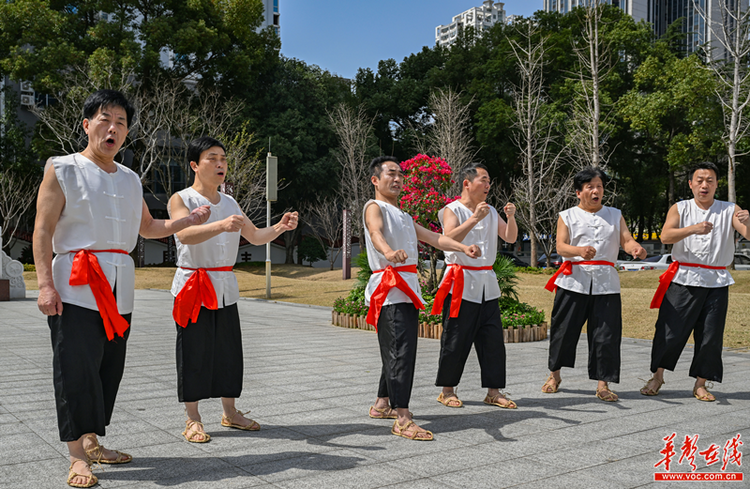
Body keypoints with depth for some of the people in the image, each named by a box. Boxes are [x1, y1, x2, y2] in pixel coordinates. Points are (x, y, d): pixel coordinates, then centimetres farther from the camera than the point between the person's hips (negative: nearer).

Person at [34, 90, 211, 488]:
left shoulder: (130, 180, 17)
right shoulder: (62, 170, 0)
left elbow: (148, 228, 28)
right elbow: (43, 230, -5)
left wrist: (187, 221, 11)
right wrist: (45, 284, -15)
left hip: (120, 287, 6)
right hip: (76, 286, -6)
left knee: (109, 369, 9)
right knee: (76, 369, -8)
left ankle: (91, 443, 22)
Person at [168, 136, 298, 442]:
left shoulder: (230, 204, 13)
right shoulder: (181, 199, -7)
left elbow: (255, 237, 15)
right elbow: (185, 235, -25)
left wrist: (279, 227, -5)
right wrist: (220, 226, -42)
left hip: (225, 286, 6)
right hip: (193, 285, -5)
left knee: (229, 351, 8)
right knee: (193, 353, -2)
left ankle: (230, 413, 22)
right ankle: (192, 420, 10)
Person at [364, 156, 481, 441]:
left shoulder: (403, 216, 26)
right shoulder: (375, 208, -2)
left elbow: (433, 238, 19)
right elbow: (375, 232, -25)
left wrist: (463, 247, 3)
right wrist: (388, 251, -47)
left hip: (408, 289, 9)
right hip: (389, 288, -9)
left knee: (402, 350, 14)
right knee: (400, 350, -15)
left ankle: (382, 405, 27)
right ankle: (402, 418, -18)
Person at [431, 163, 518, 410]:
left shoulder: (491, 211, 15)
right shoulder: (452, 210, -4)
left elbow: (510, 238, 11)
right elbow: (450, 238, -21)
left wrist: (510, 218, -6)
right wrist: (474, 218, -27)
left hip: (487, 284, 6)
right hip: (461, 283, -6)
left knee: (493, 339, 5)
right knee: (456, 340, -1)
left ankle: (494, 391, 12)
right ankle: (447, 390, 12)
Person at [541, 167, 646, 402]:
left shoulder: (615, 215, 15)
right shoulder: (567, 216, 8)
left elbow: (626, 240, 3)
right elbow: (561, 247, -4)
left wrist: (636, 249, -21)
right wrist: (579, 251, -26)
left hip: (605, 282, 2)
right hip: (574, 280, -1)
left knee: (606, 333, -3)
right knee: (564, 329, 4)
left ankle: (602, 384, 6)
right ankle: (554, 374, 25)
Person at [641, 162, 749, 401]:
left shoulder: (730, 210, 6)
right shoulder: (680, 209, 4)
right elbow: (665, 236, -12)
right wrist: (693, 228, -29)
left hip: (716, 282, 1)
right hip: (683, 280, -1)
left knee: (710, 335, 2)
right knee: (669, 330, -1)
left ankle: (700, 384, 16)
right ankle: (657, 377, 16)